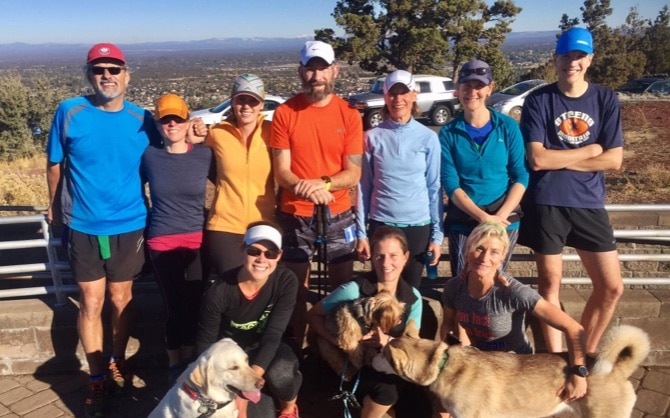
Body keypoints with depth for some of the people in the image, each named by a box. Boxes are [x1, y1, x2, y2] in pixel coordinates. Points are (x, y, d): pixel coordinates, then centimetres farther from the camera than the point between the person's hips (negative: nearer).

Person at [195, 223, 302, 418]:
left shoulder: (286, 281, -22)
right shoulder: (219, 291, -24)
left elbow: (273, 334, -27)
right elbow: (205, 342, -12)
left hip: (267, 347, 1)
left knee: (281, 374, -34)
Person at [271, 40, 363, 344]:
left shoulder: (349, 114, -2)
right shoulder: (284, 113, -3)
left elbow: (353, 174, -5)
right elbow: (281, 172, -7)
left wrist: (323, 183, -24)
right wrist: (306, 189, -27)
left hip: (338, 215, 1)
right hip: (295, 216, 0)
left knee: (343, 286, 9)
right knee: (296, 288, 10)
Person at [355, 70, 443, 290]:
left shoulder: (428, 137, -1)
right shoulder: (373, 137, -1)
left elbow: (434, 188, 2)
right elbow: (364, 186, 1)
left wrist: (437, 234, 0)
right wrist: (361, 233, 0)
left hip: (418, 226, 0)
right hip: (381, 225, 0)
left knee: (411, 288, 13)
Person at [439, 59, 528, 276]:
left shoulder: (508, 127, -1)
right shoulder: (448, 133, -2)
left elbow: (521, 177, -3)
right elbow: (451, 184, -7)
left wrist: (500, 216, -15)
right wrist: (483, 217, -17)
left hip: (504, 217, 0)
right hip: (463, 219, 0)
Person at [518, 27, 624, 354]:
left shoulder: (606, 99, 4)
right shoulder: (538, 101, -3)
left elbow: (614, 160, -3)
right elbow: (537, 159, -13)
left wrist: (560, 160, -10)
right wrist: (590, 150, -6)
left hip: (589, 204, 3)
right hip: (546, 204, -3)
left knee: (611, 287, 6)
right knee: (550, 283, 7)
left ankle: (585, 353, 26)